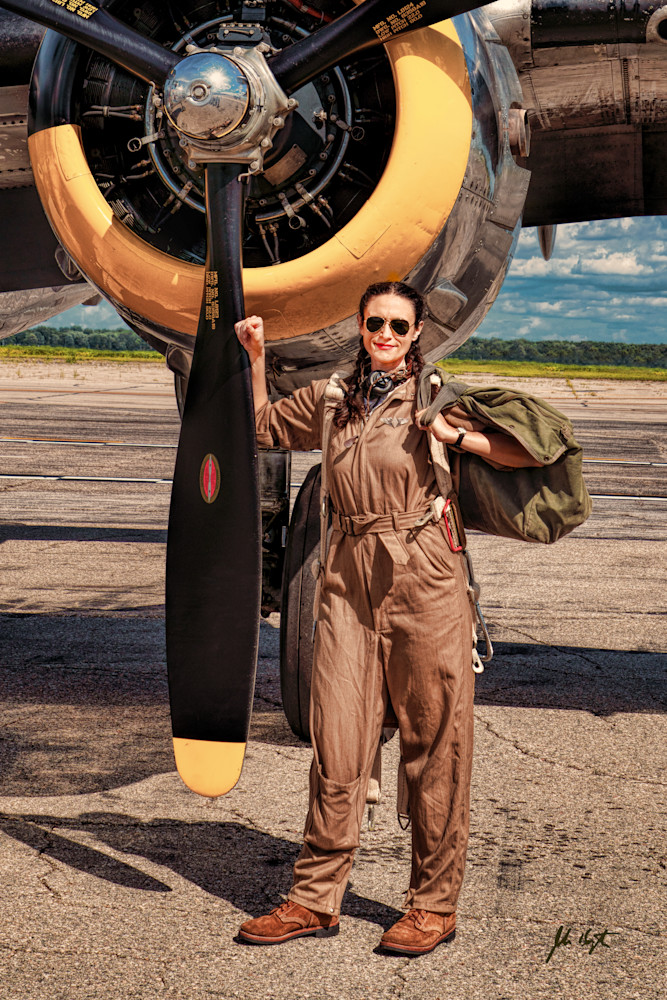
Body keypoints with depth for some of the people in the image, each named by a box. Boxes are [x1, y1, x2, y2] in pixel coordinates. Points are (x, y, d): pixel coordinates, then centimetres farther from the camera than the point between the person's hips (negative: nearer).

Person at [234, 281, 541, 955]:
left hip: (422, 578, -4)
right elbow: (263, 426, 30)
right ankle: (316, 899, 12)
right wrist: (256, 356, 19)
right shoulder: (331, 399, 13)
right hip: (349, 578, 4)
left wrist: (455, 435, -11)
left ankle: (434, 905, 12)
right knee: (336, 741, 3)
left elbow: (530, 453, -3)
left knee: (433, 746, 2)